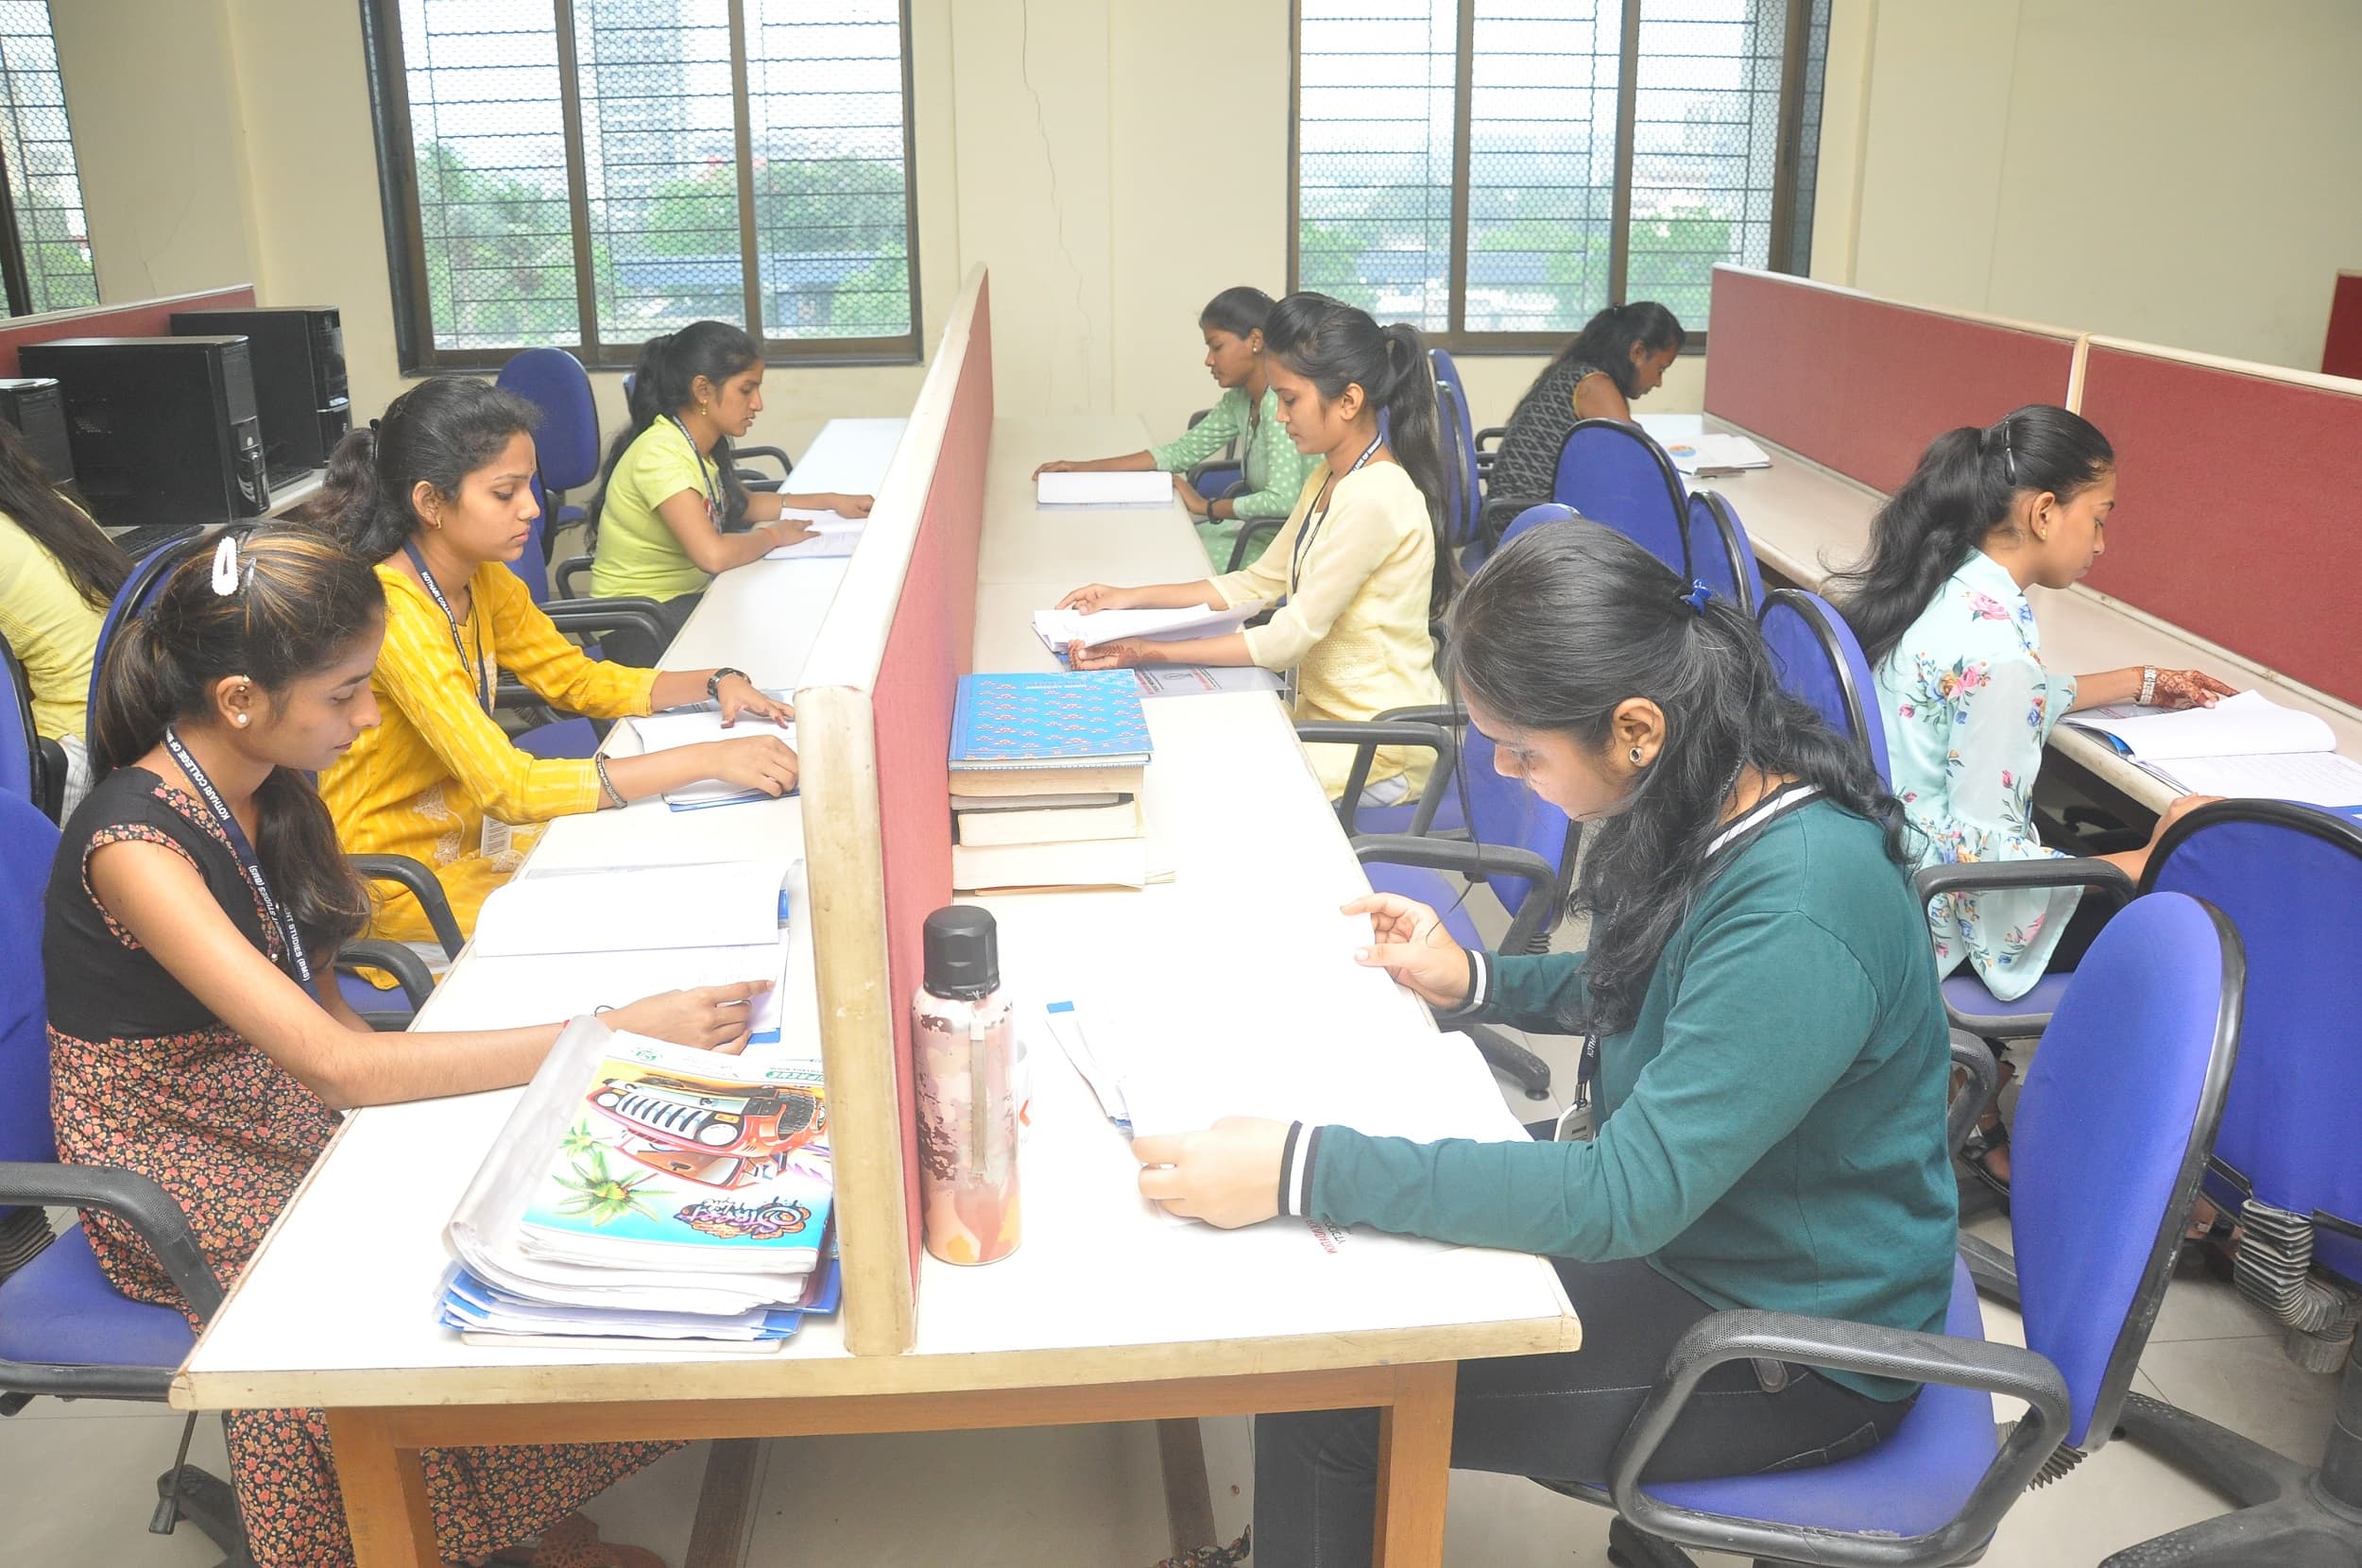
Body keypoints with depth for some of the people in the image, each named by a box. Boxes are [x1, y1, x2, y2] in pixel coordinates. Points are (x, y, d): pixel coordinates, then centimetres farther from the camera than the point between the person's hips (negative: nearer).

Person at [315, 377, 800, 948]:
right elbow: (511, 788, -33)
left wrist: (715, 684, -8)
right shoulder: (391, 611, -27)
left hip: (469, 833, 8)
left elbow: (576, 677, 10)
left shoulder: (484, 581, -1)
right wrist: (707, 760, -37)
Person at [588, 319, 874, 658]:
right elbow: (713, 554, -36)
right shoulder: (660, 454, -24)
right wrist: (772, 535, -16)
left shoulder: (706, 446, 3)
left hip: (688, 594, 9)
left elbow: (743, 505, 22)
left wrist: (830, 501, 11)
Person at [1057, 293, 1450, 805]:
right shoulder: (1329, 478, 7)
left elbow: (1289, 637, -23)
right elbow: (1260, 581, 14)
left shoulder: (1372, 499, -24)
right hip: (1327, 713, 9)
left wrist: (1150, 651, -22)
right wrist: (1132, 598, 6)